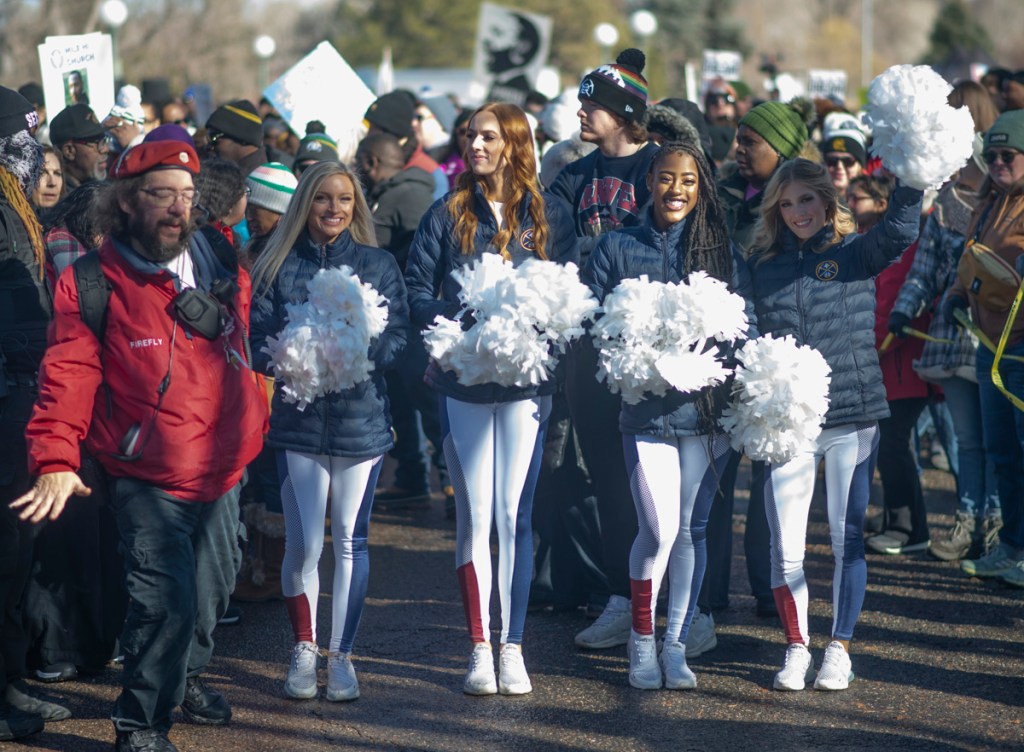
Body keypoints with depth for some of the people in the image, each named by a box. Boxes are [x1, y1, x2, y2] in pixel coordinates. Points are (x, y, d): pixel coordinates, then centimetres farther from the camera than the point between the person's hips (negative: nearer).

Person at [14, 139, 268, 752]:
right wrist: (56, 459, -26)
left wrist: (253, 423, 25)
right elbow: (70, 375, -16)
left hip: (222, 471, 7)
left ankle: (185, 676, 49)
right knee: (166, 599, -15)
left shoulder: (220, 269, 4)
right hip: (148, 481, -7)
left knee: (213, 585, 23)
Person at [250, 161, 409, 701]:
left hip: (361, 418, 0)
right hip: (298, 419, 0)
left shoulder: (378, 265, 6)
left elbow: (399, 337, 0)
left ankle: (341, 654, 13)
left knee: (350, 540, 3)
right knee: (302, 545, -3)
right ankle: (304, 648, 15)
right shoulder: (279, 266, 5)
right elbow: (257, 339, 2)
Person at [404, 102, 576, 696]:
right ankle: (480, 647, 5)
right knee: (474, 513, 2)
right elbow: (419, 288, 3)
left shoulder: (549, 218, 7)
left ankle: (513, 647, 3)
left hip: (527, 379, 0)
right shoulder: (448, 214, 7)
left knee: (515, 513, -1)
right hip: (463, 379, 1)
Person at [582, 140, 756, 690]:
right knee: (659, 529, -11)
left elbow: (747, 324, 4)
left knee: (691, 528, 6)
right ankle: (641, 639, 9)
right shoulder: (619, 248, 6)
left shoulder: (723, 251, 8)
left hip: (709, 408, 2)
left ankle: (675, 644, 19)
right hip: (646, 408, -2)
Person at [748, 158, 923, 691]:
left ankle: (840, 648, 16)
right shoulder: (763, 265, 8)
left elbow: (900, 231, -17)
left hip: (853, 416, -1)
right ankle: (796, 648, 14)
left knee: (848, 538, 5)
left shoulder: (855, 253, 2)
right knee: (785, 545, 0)